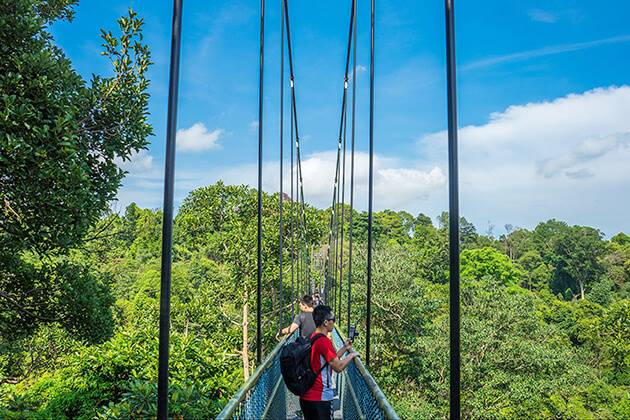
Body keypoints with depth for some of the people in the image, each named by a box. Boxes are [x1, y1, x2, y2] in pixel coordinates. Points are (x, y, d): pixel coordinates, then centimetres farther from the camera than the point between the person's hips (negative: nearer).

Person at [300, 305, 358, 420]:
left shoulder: (312, 338, 10)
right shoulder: (324, 341, -19)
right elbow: (338, 367, -17)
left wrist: (345, 348, 14)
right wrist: (352, 355, -2)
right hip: (320, 398, -9)